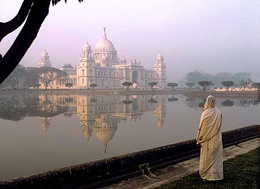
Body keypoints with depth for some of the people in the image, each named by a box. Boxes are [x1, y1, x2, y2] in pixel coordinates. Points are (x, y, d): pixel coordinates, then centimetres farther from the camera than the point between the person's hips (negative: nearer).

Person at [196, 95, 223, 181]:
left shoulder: (205, 114, -18)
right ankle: (217, 174, 22)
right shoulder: (218, 112, -2)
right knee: (217, 156, 14)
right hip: (217, 139, 5)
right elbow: (219, 125, 7)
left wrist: (199, 140, -6)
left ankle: (207, 175, 13)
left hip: (208, 140, -5)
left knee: (207, 157, 6)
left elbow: (201, 128, -14)